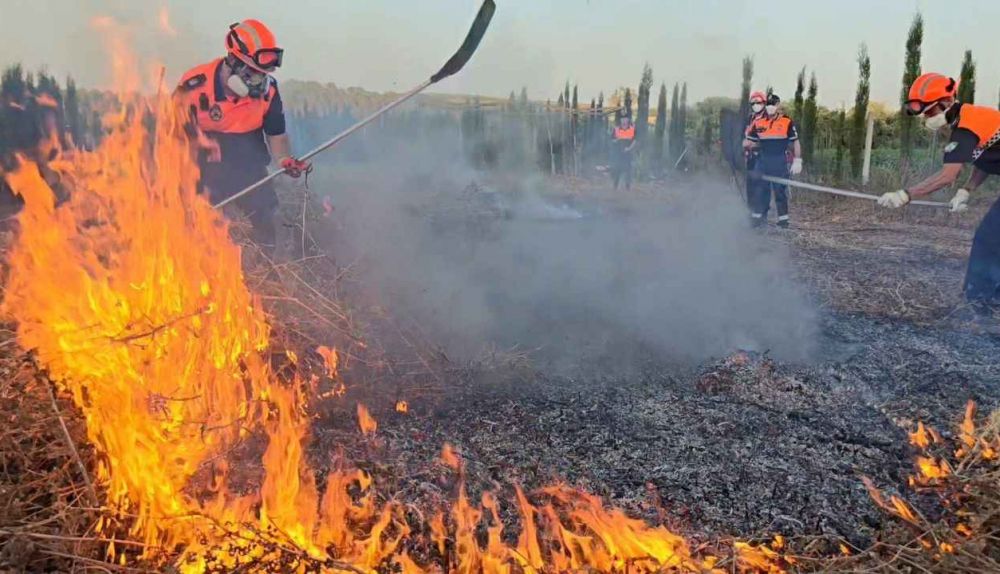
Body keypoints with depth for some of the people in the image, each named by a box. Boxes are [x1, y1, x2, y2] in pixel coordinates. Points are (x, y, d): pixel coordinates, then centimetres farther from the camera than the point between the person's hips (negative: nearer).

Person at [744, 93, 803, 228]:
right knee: (760, 190, 5)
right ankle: (757, 217, 13)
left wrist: (797, 161, -1)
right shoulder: (758, 122, 6)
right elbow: (750, 141, 13)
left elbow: (795, 142, 4)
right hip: (762, 161, 3)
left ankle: (783, 219, 9)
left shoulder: (787, 122, -2)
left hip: (780, 162, -3)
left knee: (780, 190, 2)